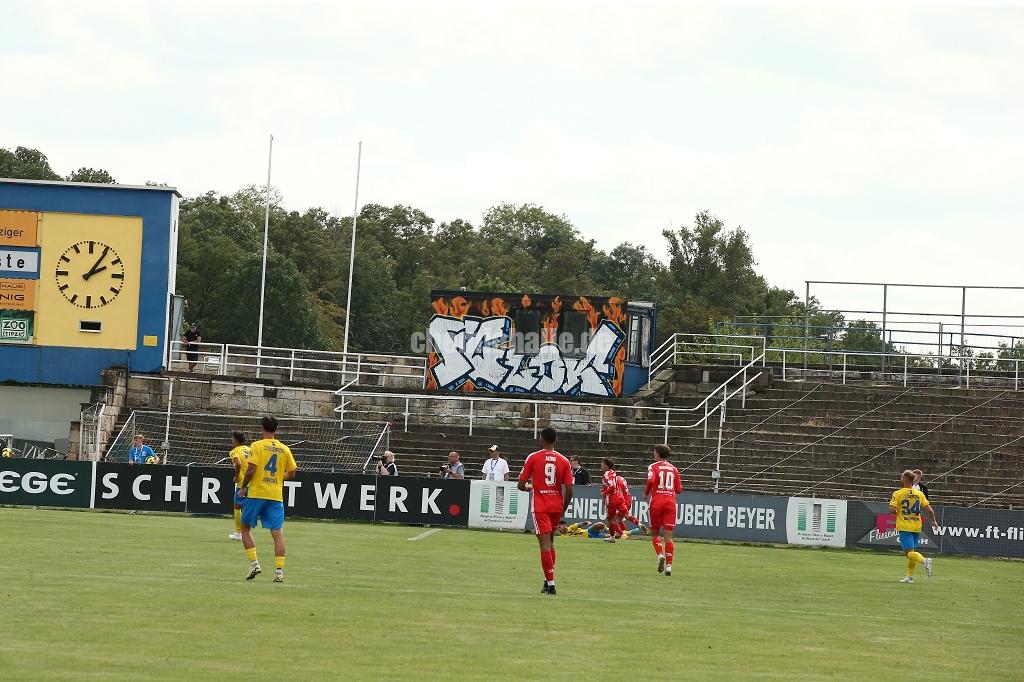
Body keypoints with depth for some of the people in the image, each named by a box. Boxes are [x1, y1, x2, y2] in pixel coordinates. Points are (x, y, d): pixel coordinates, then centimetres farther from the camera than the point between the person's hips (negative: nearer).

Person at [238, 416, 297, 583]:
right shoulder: (284, 449, 7)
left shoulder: (257, 446, -5)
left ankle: (254, 563, 1)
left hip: (256, 494, -3)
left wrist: (243, 488, 0)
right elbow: (291, 474, 11)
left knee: (246, 527, 14)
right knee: (278, 532, 2)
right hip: (276, 496, 3)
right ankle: (279, 570, -6)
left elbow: (251, 469, -13)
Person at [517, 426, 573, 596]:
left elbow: (520, 485, -5)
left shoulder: (533, 458, -5)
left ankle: (550, 584, -14)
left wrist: (529, 487, 18)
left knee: (545, 544, -7)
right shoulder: (564, 461, 2)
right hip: (557, 506, 4)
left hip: (540, 507, -4)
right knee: (550, 542, 20)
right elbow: (569, 490, -1)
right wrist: (563, 509, 12)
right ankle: (548, 580, 21)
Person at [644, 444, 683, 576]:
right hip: (670, 503, 2)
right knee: (668, 537, 0)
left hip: (656, 502, -2)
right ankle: (668, 565, -9)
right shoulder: (674, 469, 10)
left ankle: (660, 555, -12)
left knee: (655, 533, 13)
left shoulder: (653, 467, -1)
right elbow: (679, 489, 9)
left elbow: (651, 481, -20)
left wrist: (646, 492, -3)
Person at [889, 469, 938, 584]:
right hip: (916, 527, 5)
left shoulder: (898, 494, -7)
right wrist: (934, 521, 17)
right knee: (912, 551, 18)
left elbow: (892, 510, -14)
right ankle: (910, 576, 20)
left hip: (904, 528, -5)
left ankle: (924, 560, -37)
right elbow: (929, 510, 0)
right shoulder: (919, 494, 4)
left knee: (909, 552, -10)